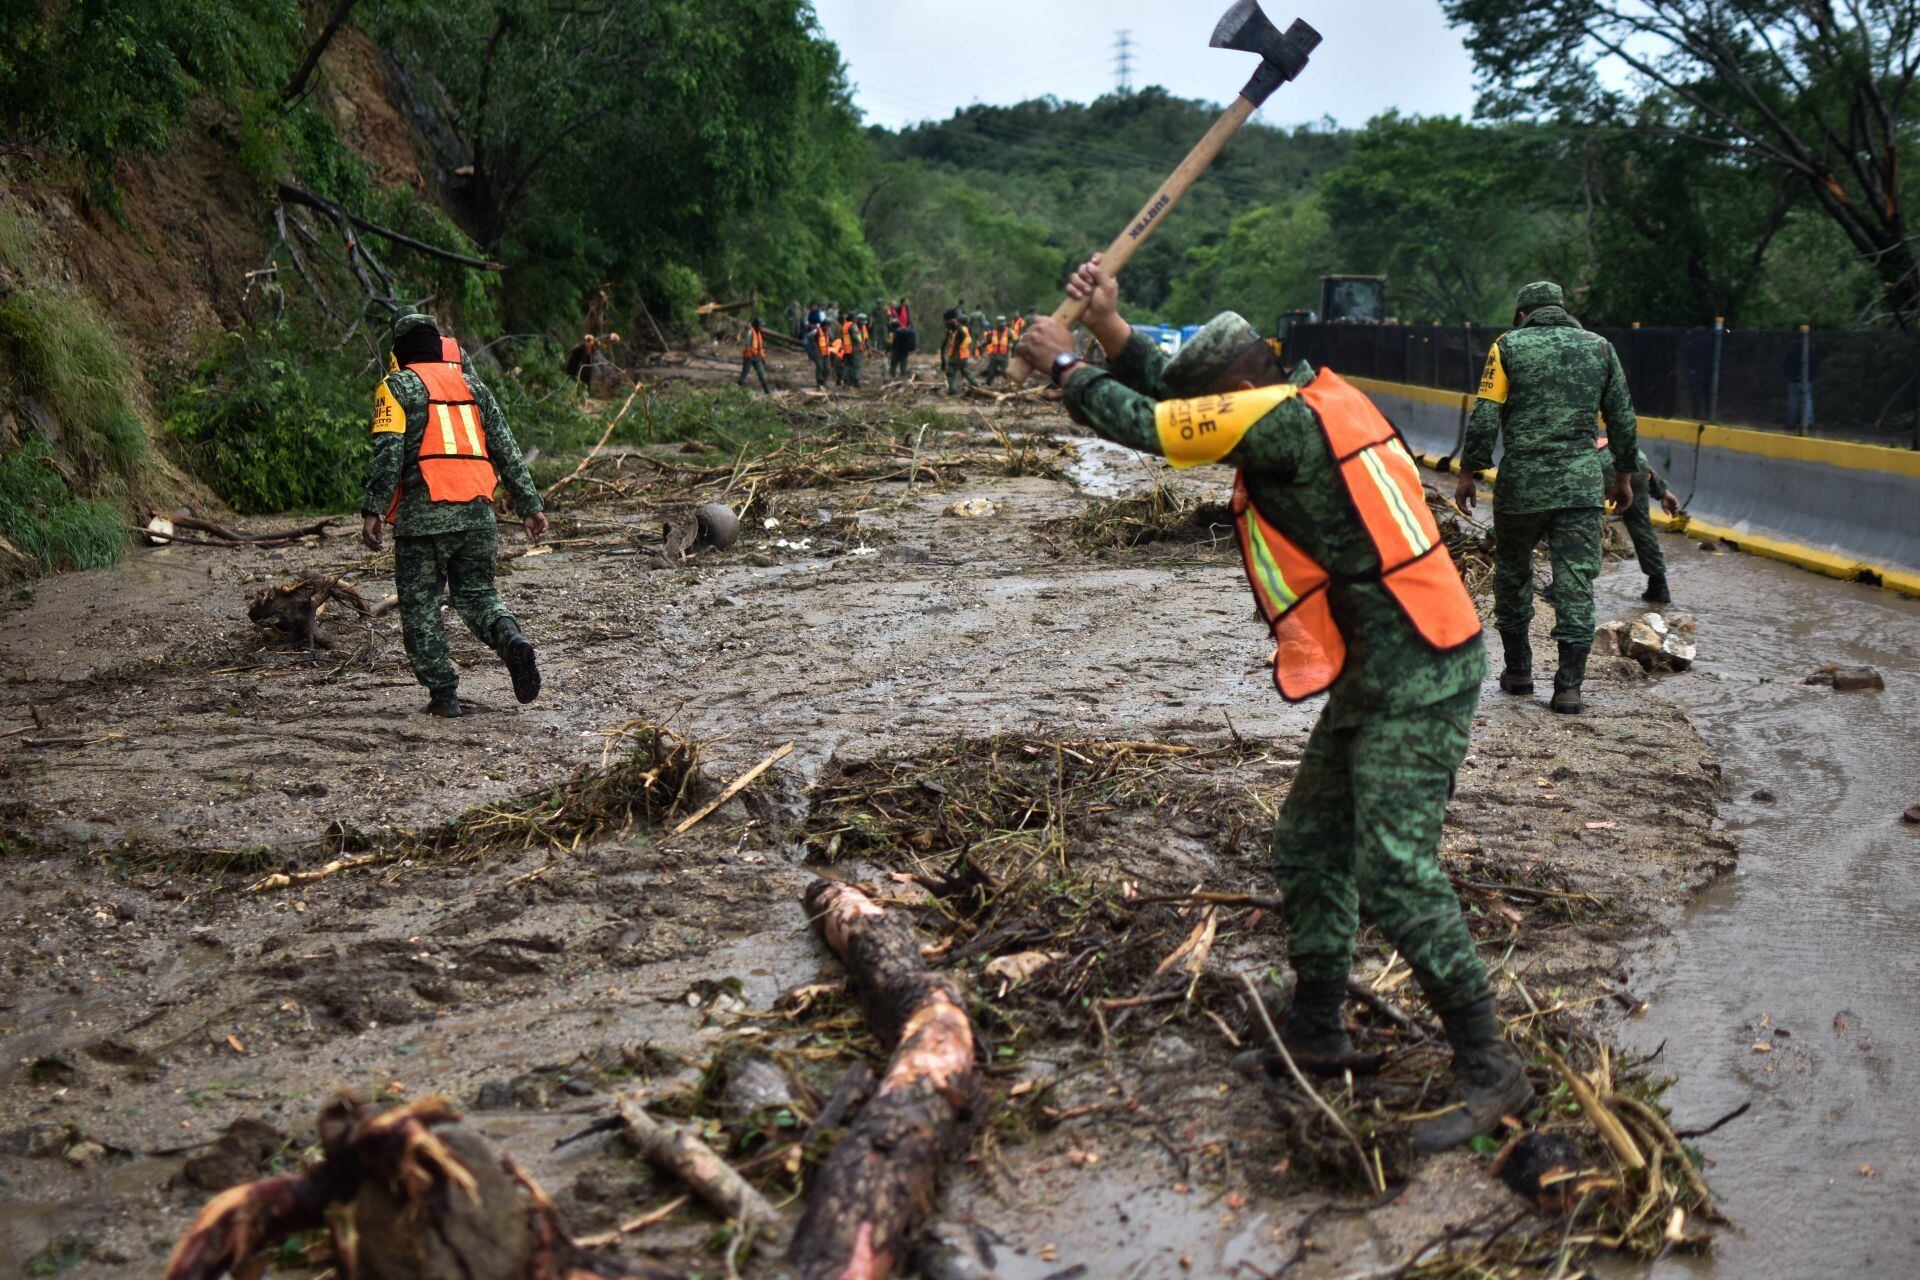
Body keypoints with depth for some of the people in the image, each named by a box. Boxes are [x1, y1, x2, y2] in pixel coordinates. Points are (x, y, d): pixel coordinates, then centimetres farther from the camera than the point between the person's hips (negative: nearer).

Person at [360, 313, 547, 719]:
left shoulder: (397, 387, 4)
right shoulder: (472, 386, 18)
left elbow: (387, 453, -10)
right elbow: (507, 450, 13)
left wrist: (372, 510, -12)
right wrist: (529, 506, 13)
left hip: (424, 516, -4)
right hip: (477, 513, 4)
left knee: (420, 605, 6)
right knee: (477, 593, 15)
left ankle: (443, 693, 2)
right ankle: (513, 642, -15)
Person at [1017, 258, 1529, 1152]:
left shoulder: (1283, 419, -17)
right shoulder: (1311, 402, 11)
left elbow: (1152, 427, -11)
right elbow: (1178, 396, 20)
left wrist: (1067, 367, 4)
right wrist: (1113, 332, 12)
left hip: (1416, 676, -10)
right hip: (1382, 671, 10)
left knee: (1394, 872, -11)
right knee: (1308, 847, 15)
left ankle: (1489, 1069, -1)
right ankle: (1316, 1031, 27)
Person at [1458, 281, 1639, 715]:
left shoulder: (1508, 346, 2)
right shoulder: (1599, 347, 10)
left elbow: (1485, 416, -5)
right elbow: (1622, 418, 13)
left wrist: (1467, 473, 1)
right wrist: (1623, 476, 22)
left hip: (1521, 482, -1)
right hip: (1581, 483, 1)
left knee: (1513, 574, 16)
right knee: (1576, 581, 1)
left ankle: (1518, 671, 22)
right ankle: (1569, 686, -3)